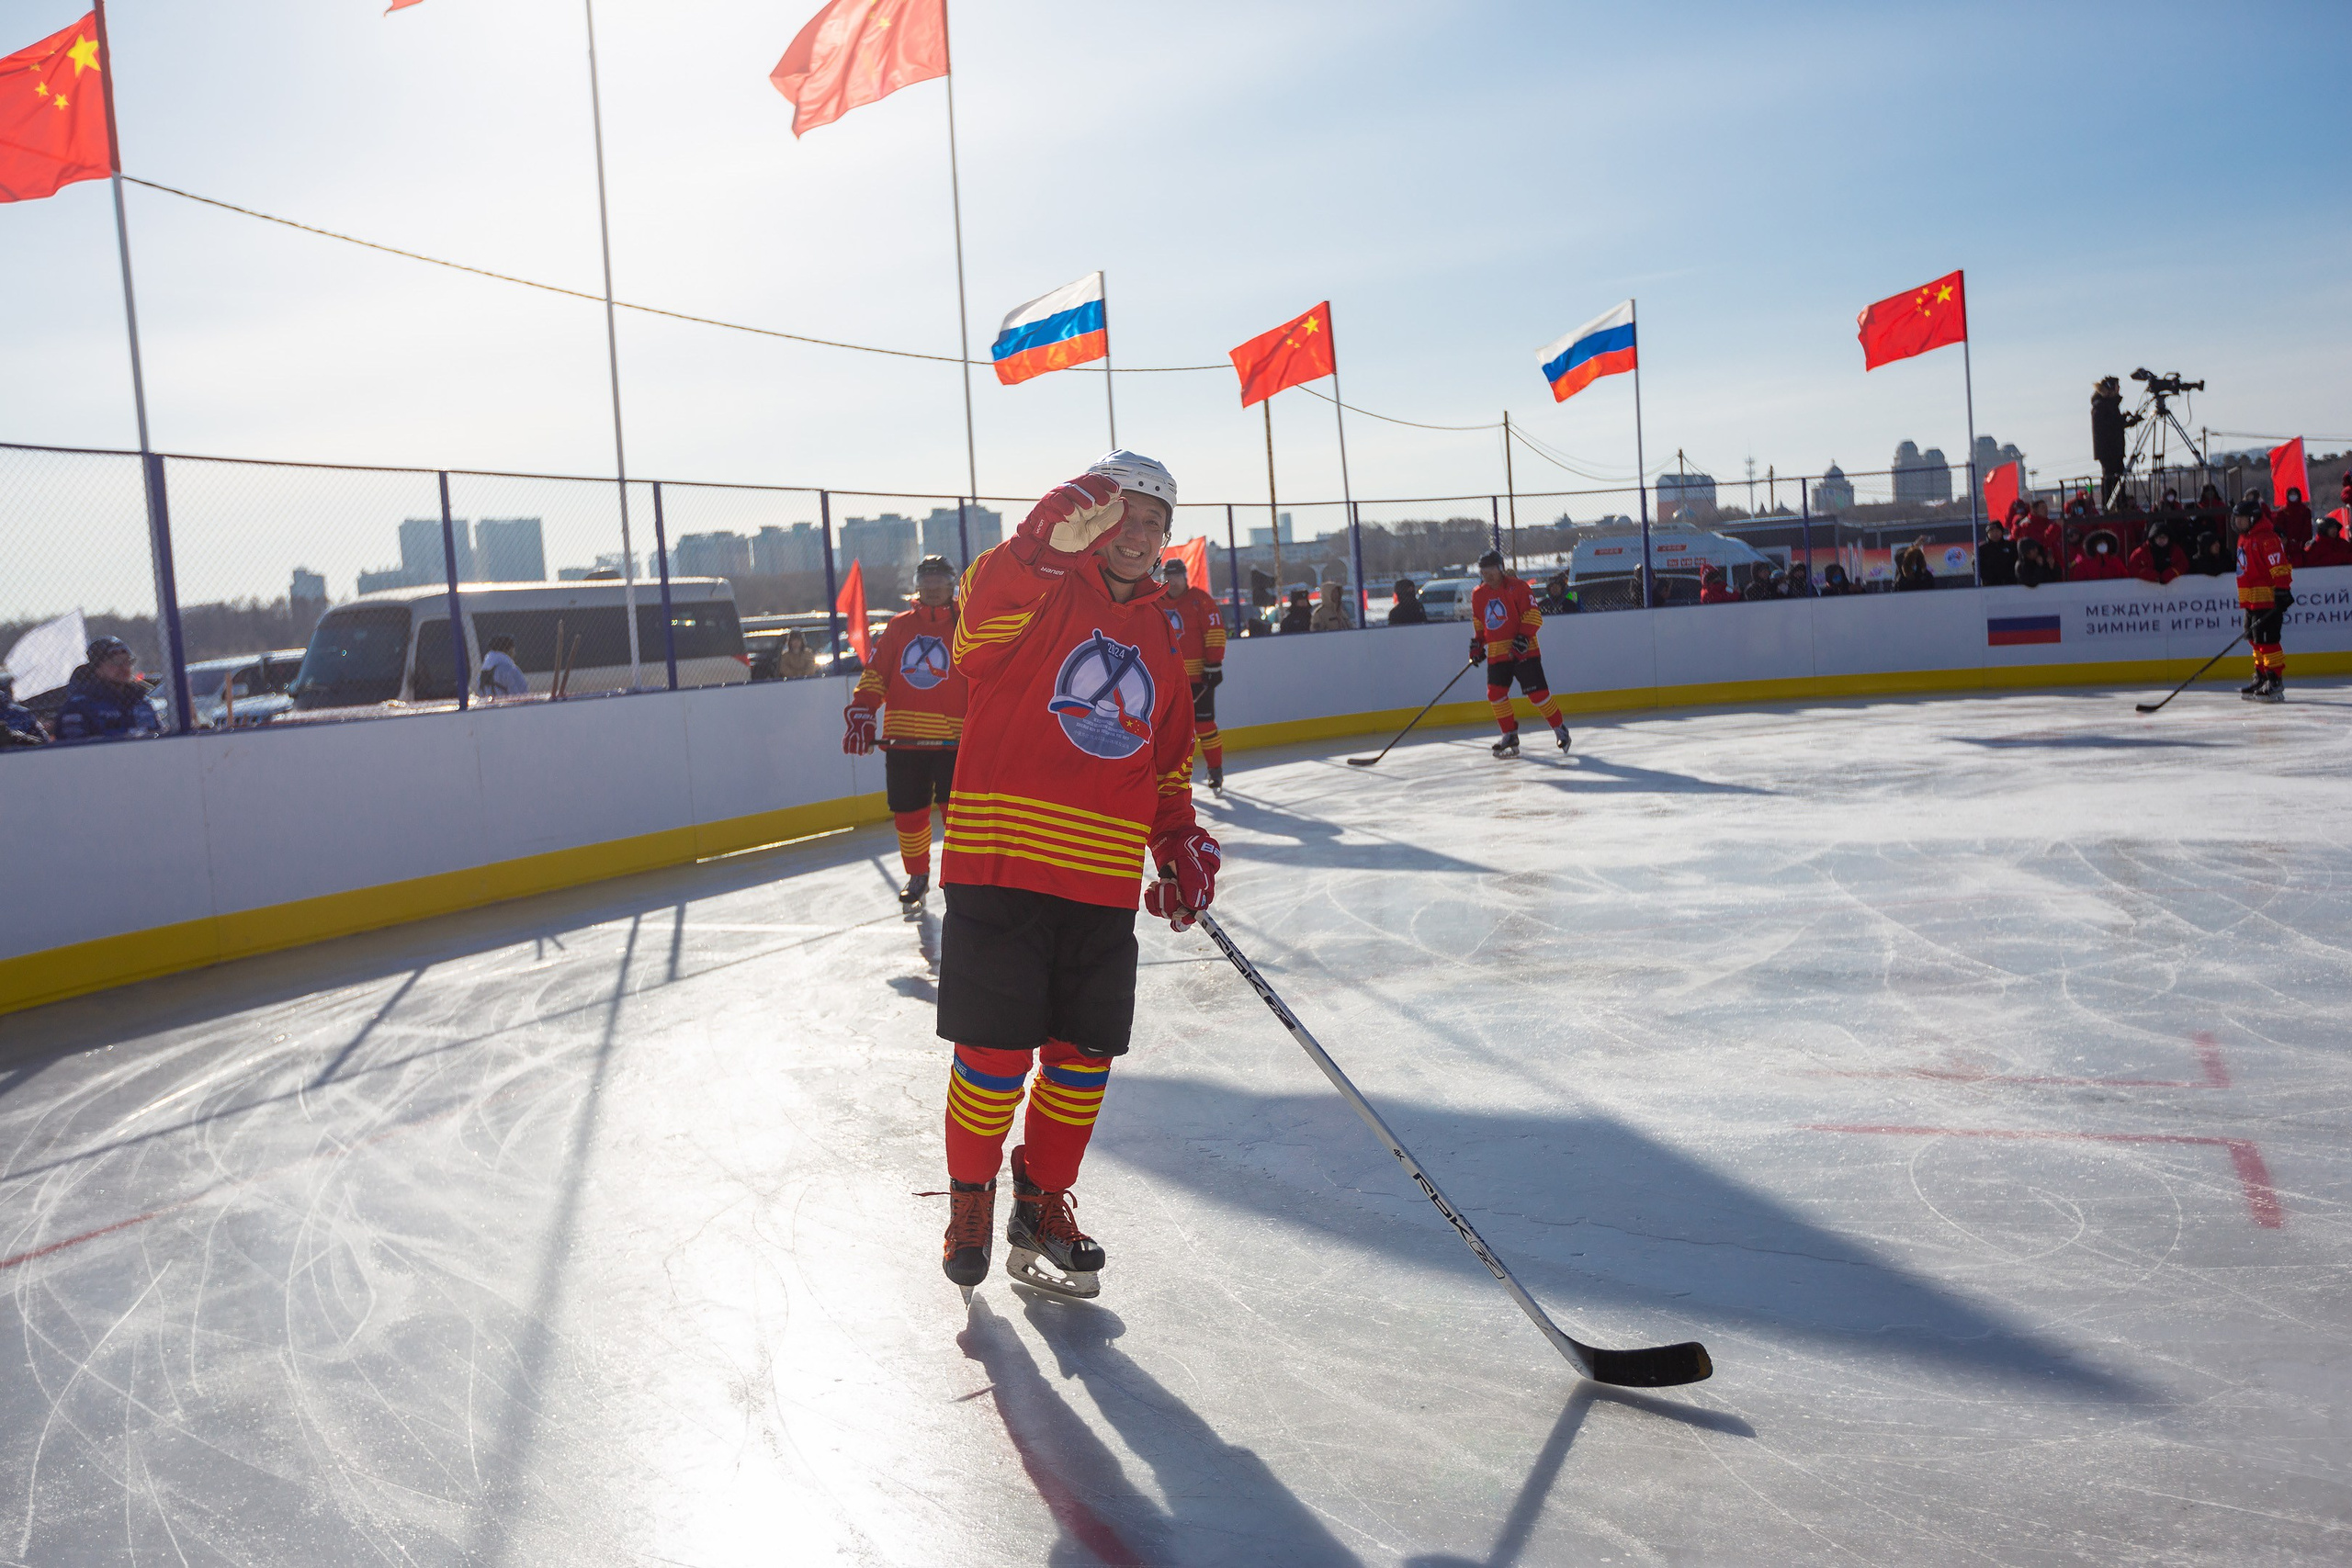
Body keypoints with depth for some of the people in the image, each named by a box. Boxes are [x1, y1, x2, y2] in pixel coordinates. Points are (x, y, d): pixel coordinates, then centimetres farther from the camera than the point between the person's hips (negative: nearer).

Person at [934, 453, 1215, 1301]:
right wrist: (1058, 535, -39)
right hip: (1000, 861, -5)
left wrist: (1180, 841, 12)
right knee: (995, 1052, 1)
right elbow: (986, 603, -26)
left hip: (1104, 884, 6)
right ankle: (970, 1197, 25)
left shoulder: (1158, 634, 17)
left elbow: (1167, 754, 24)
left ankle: (1043, 1199, 29)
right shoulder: (1030, 592, -2)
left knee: (1083, 1056, 9)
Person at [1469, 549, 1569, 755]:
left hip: (1523, 651, -5)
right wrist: (1477, 644, 14)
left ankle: (1560, 728, 8)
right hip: (1496, 655, 5)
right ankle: (1510, 736, 10)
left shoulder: (1516, 587, -8)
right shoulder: (1478, 594, 10)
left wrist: (1523, 637, -20)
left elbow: (1533, 614, -11)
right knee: (1496, 694, -4)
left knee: (1537, 693, -9)